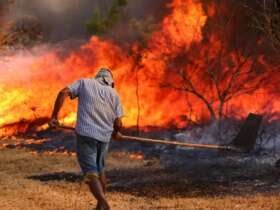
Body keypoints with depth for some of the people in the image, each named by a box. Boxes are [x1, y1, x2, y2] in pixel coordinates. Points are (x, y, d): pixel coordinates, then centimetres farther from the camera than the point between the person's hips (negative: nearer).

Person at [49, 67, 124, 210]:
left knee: (91, 173, -5)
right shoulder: (114, 94, 13)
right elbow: (118, 123, 6)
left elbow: (63, 93, -5)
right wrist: (116, 133, 28)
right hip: (104, 136, 3)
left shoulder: (84, 83, 10)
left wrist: (54, 116, -3)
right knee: (99, 170, 23)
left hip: (85, 133, -3)